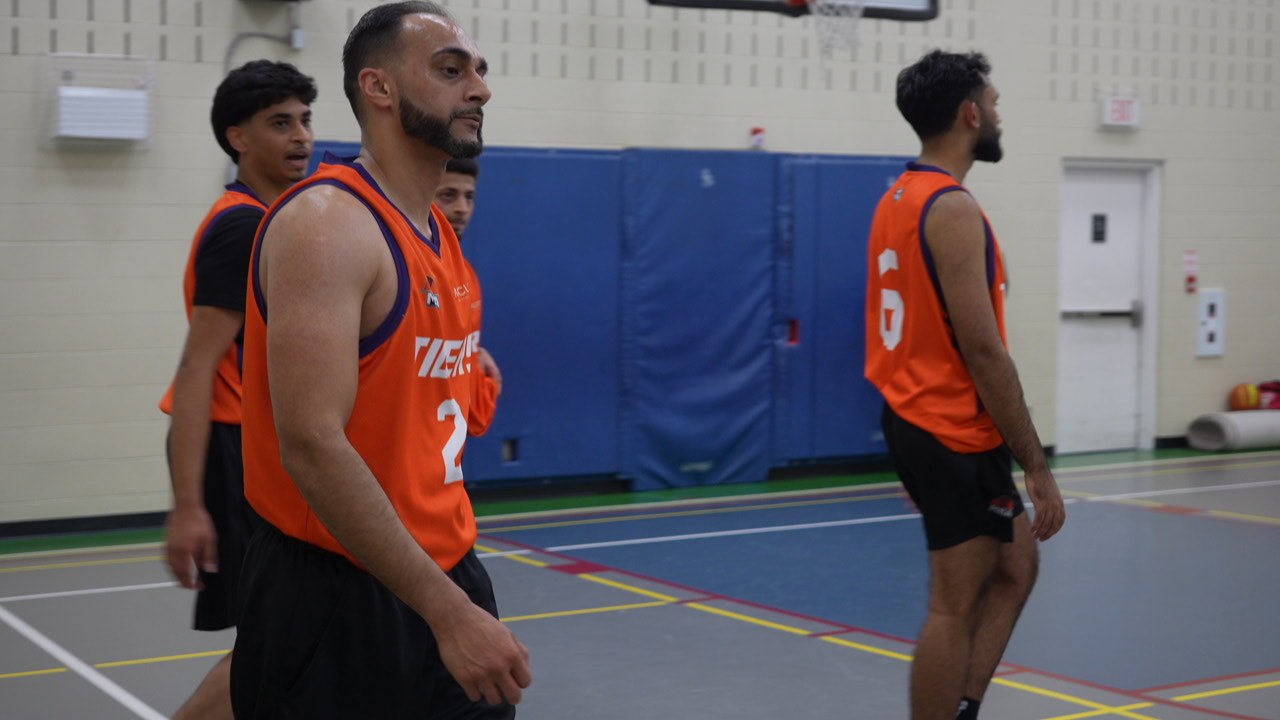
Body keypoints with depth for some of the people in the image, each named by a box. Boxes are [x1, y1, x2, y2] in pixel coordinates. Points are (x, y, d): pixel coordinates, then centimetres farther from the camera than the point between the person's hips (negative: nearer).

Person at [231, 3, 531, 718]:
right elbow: (312, 447, -25)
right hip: (334, 600, -8)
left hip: (447, 575, 8)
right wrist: (448, 611, -26)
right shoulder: (327, 223, -17)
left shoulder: (443, 237, 11)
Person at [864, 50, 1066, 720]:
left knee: (1016, 565, 20)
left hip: (915, 421, 10)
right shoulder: (952, 209, -18)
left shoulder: (896, 200, 12)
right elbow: (982, 351, -22)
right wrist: (1038, 468, -18)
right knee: (955, 608, -1)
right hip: (955, 433, -10)